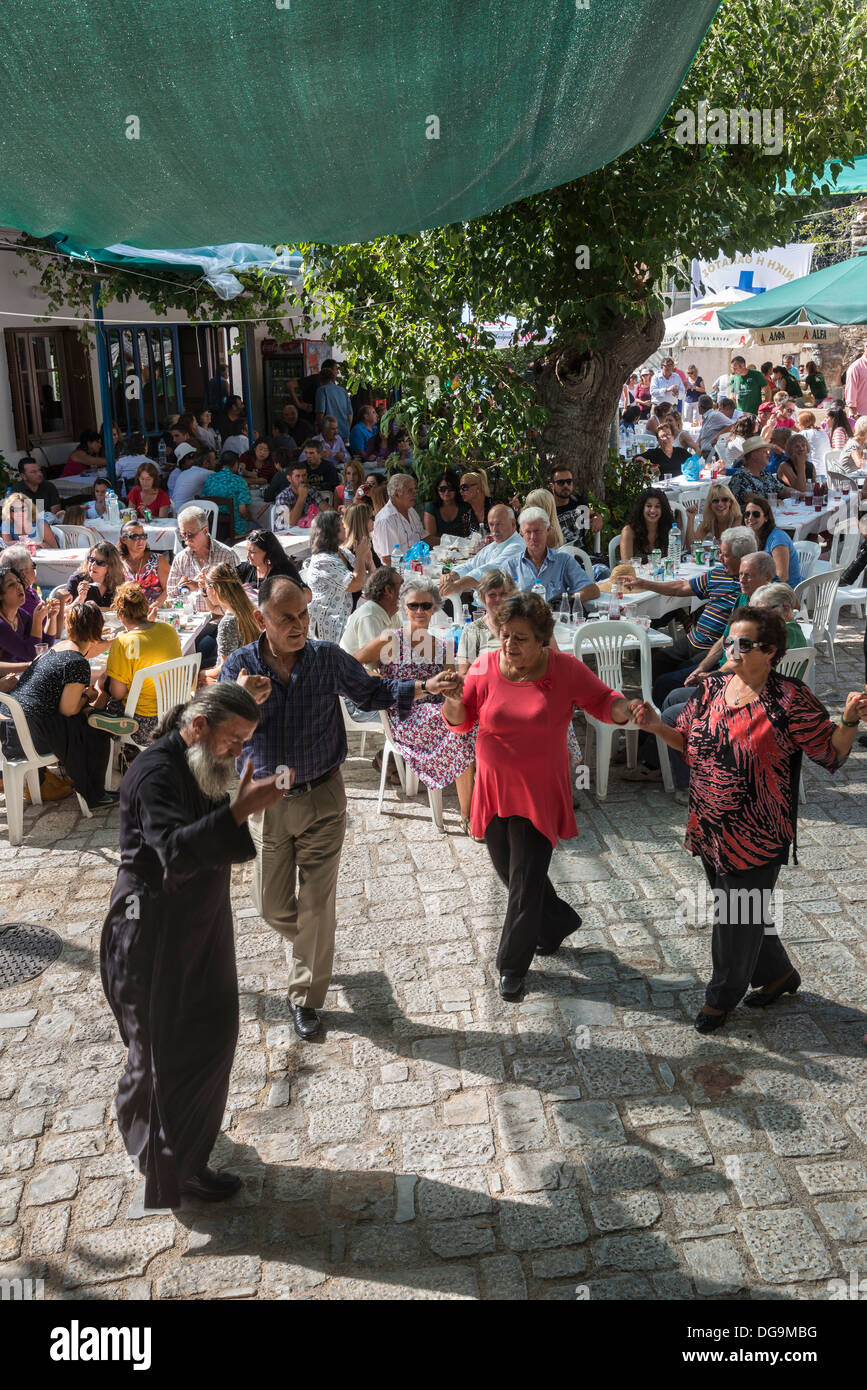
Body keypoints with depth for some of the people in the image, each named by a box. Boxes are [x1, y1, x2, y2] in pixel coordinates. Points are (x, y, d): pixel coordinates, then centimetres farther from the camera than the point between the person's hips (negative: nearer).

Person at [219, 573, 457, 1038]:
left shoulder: (328, 658, -7)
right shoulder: (239, 666, -7)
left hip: (321, 798, -1)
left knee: (316, 905, 3)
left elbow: (370, 692, 8)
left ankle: (306, 997, 23)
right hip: (267, 801, 1)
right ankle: (312, 945, 45)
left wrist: (422, 688, -5)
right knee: (272, 905, 11)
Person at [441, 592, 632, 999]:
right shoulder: (485, 666, -7)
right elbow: (461, 722, 0)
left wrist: (623, 711, -21)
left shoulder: (565, 669, -11)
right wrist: (453, 703, -22)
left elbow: (602, 701, 2)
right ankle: (559, 921, 45)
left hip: (540, 792, -3)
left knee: (526, 883, 1)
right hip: (493, 788, 3)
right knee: (508, 871, 17)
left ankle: (512, 966, 21)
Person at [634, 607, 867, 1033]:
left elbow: (832, 751, -11)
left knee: (738, 916, 8)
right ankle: (777, 973, 46)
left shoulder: (791, 699, -14)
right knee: (745, 909, 21)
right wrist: (657, 727, -5)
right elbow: (687, 741, 12)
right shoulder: (712, 688, 3)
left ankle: (722, 997, 31)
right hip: (709, 826, 6)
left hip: (756, 835, -6)